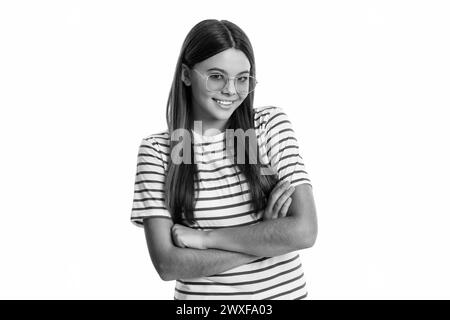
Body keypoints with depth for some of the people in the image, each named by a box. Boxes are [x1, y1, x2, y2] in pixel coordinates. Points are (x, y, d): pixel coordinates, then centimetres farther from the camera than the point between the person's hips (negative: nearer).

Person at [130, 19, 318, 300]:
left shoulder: (271, 123, -9)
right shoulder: (157, 150, -10)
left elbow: (304, 231, -17)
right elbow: (167, 264, -16)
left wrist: (203, 237, -17)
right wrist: (266, 236, -20)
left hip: (284, 291, 1)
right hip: (199, 295, 0)